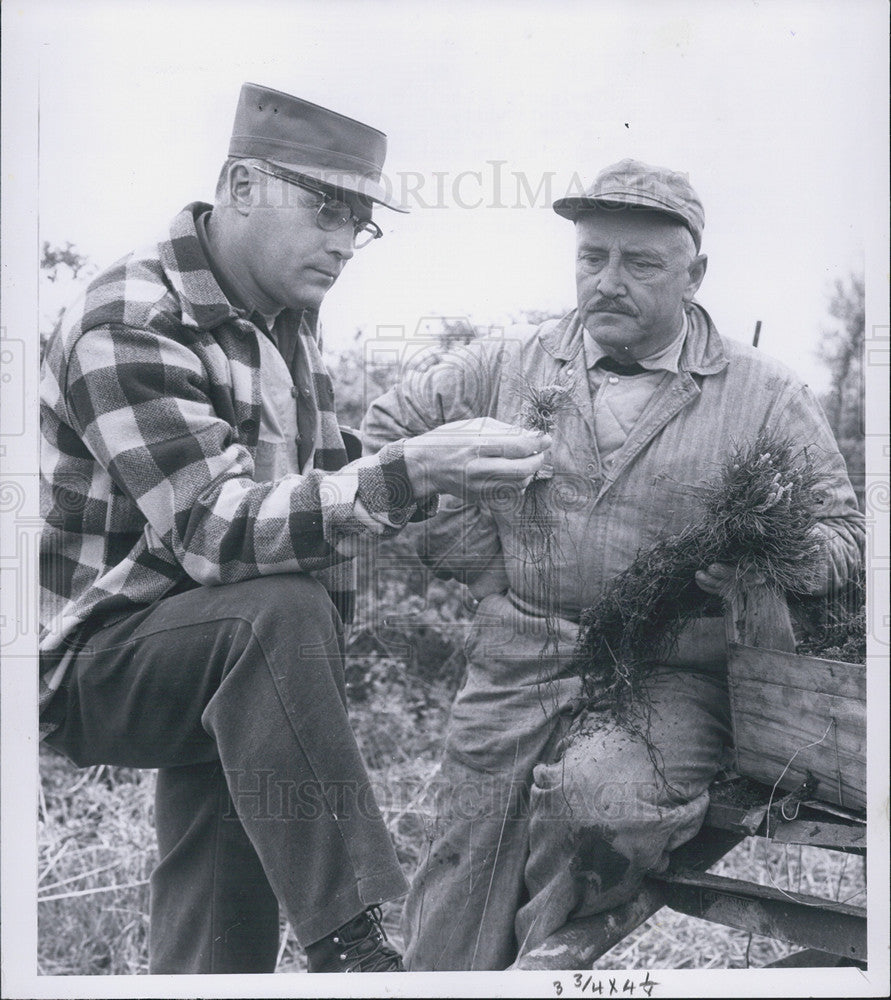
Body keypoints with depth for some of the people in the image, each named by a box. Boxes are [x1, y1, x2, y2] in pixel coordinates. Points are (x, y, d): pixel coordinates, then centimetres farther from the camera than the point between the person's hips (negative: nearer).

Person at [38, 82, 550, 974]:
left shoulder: (284, 314, 7)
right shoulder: (132, 323, -21)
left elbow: (307, 493, 17)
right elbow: (216, 530, -33)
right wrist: (407, 474, -43)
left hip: (229, 669, 8)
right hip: (95, 663, -8)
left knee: (219, 944, 10)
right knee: (278, 614, -36)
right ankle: (347, 952, -32)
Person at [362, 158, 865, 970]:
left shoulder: (766, 396, 5)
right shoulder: (510, 364, 10)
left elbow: (845, 531, 5)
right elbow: (387, 428, 17)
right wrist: (469, 548, 7)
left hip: (669, 678, -2)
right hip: (515, 668, 3)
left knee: (603, 793, -33)